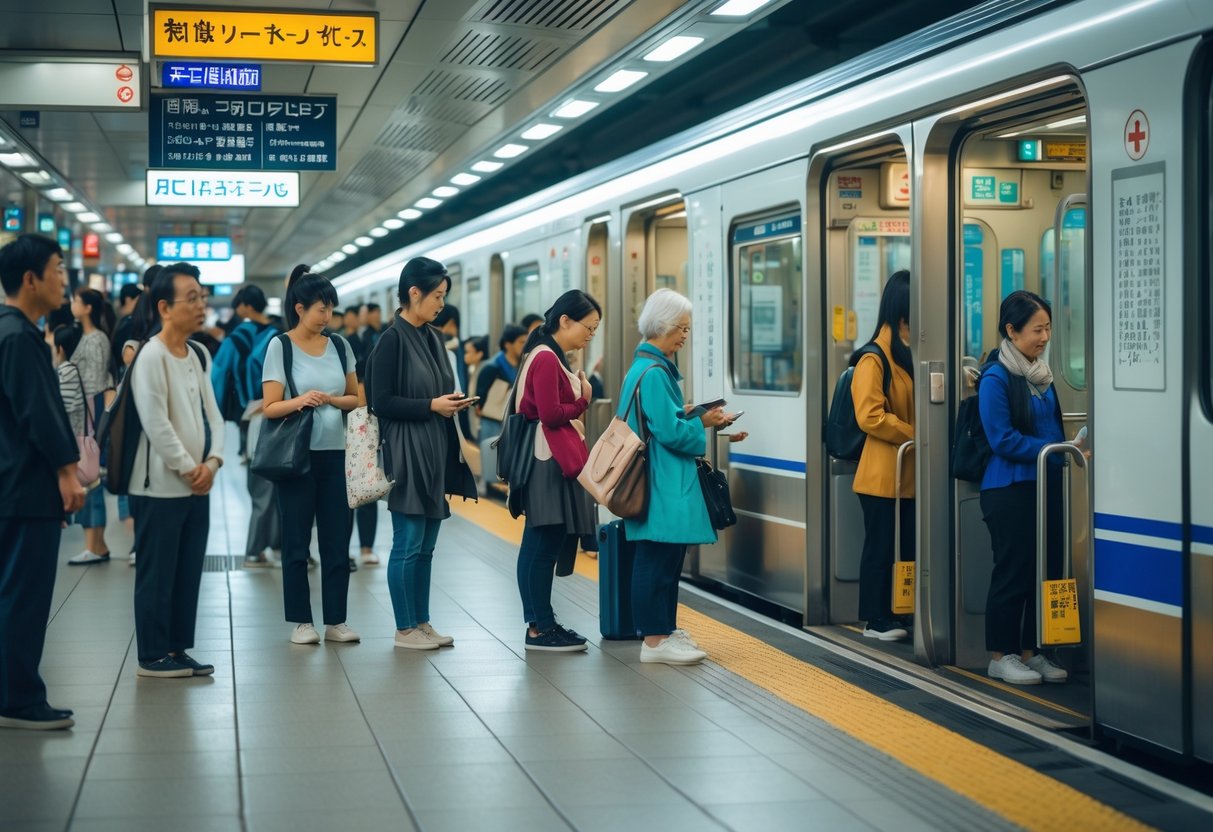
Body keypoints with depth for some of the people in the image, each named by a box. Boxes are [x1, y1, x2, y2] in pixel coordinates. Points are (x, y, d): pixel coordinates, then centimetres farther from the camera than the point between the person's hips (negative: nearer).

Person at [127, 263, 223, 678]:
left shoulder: (198, 355, 10)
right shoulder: (151, 355, -14)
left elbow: (211, 414, 11)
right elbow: (156, 424, -18)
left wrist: (212, 462, -4)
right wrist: (188, 468, -11)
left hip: (198, 485, 8)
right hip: (160, 485, -8)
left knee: (189, 572, 11)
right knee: (157, 574, 0)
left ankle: (178, 649, 20)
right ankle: (153, 656, 8)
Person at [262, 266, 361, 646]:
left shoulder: (339, 345, 8)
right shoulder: (280, 346, -3)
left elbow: (356, 397, 12)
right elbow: (270, 407, -6)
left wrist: (330, 400, -8)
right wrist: (300, 401, -25)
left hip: (335, 454, 4)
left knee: (337, 540, 4)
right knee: (297, 542, 3)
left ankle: (336, 620, 12)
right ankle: (301, 621, 11)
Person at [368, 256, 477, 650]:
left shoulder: (432, 338, 12)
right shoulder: (392, 339, -11)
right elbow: (381, 401, -15)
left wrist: (452, 402, 4)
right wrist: (431, 406, -15)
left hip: (435, 454, 8)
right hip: (406, 453, -8)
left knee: (426, 546, 12)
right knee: (408, 543, -1)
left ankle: (422, 622, 20)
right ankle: (404, 629, 7)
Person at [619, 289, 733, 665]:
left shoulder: (649, 367, 15)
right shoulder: (653, 373, -17)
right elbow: (669, 432, -20)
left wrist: (692, 418, 7)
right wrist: (702, 424, -6)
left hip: (664, 482, 11)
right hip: (662, 485, -11)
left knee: (666, 559, 16)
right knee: (657, 560, -6)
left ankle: (665, 629, 24)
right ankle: (654, 641, -1)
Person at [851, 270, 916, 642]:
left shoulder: (915, 354, 12)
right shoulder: (874, 359, -11)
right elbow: (870, 417, -19)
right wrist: (917, 435, -16)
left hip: (911, 472, 8)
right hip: (883, 472, -8)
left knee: (910, 546, 9)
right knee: (881, 547, 0)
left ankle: (902, 615, 16)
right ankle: (876, 620, 9)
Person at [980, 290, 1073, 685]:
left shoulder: (1040, 372, 11)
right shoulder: (996, 377, -12)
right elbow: (1003, 439, -17)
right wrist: (1059, 453, -20)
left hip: (1045, 486, 7)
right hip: (1009, 489, -7)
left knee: (1046, 570, 9)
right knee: (1013, 573, -1)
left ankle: (1030, 651, 19)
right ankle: (1001, 656, 11)